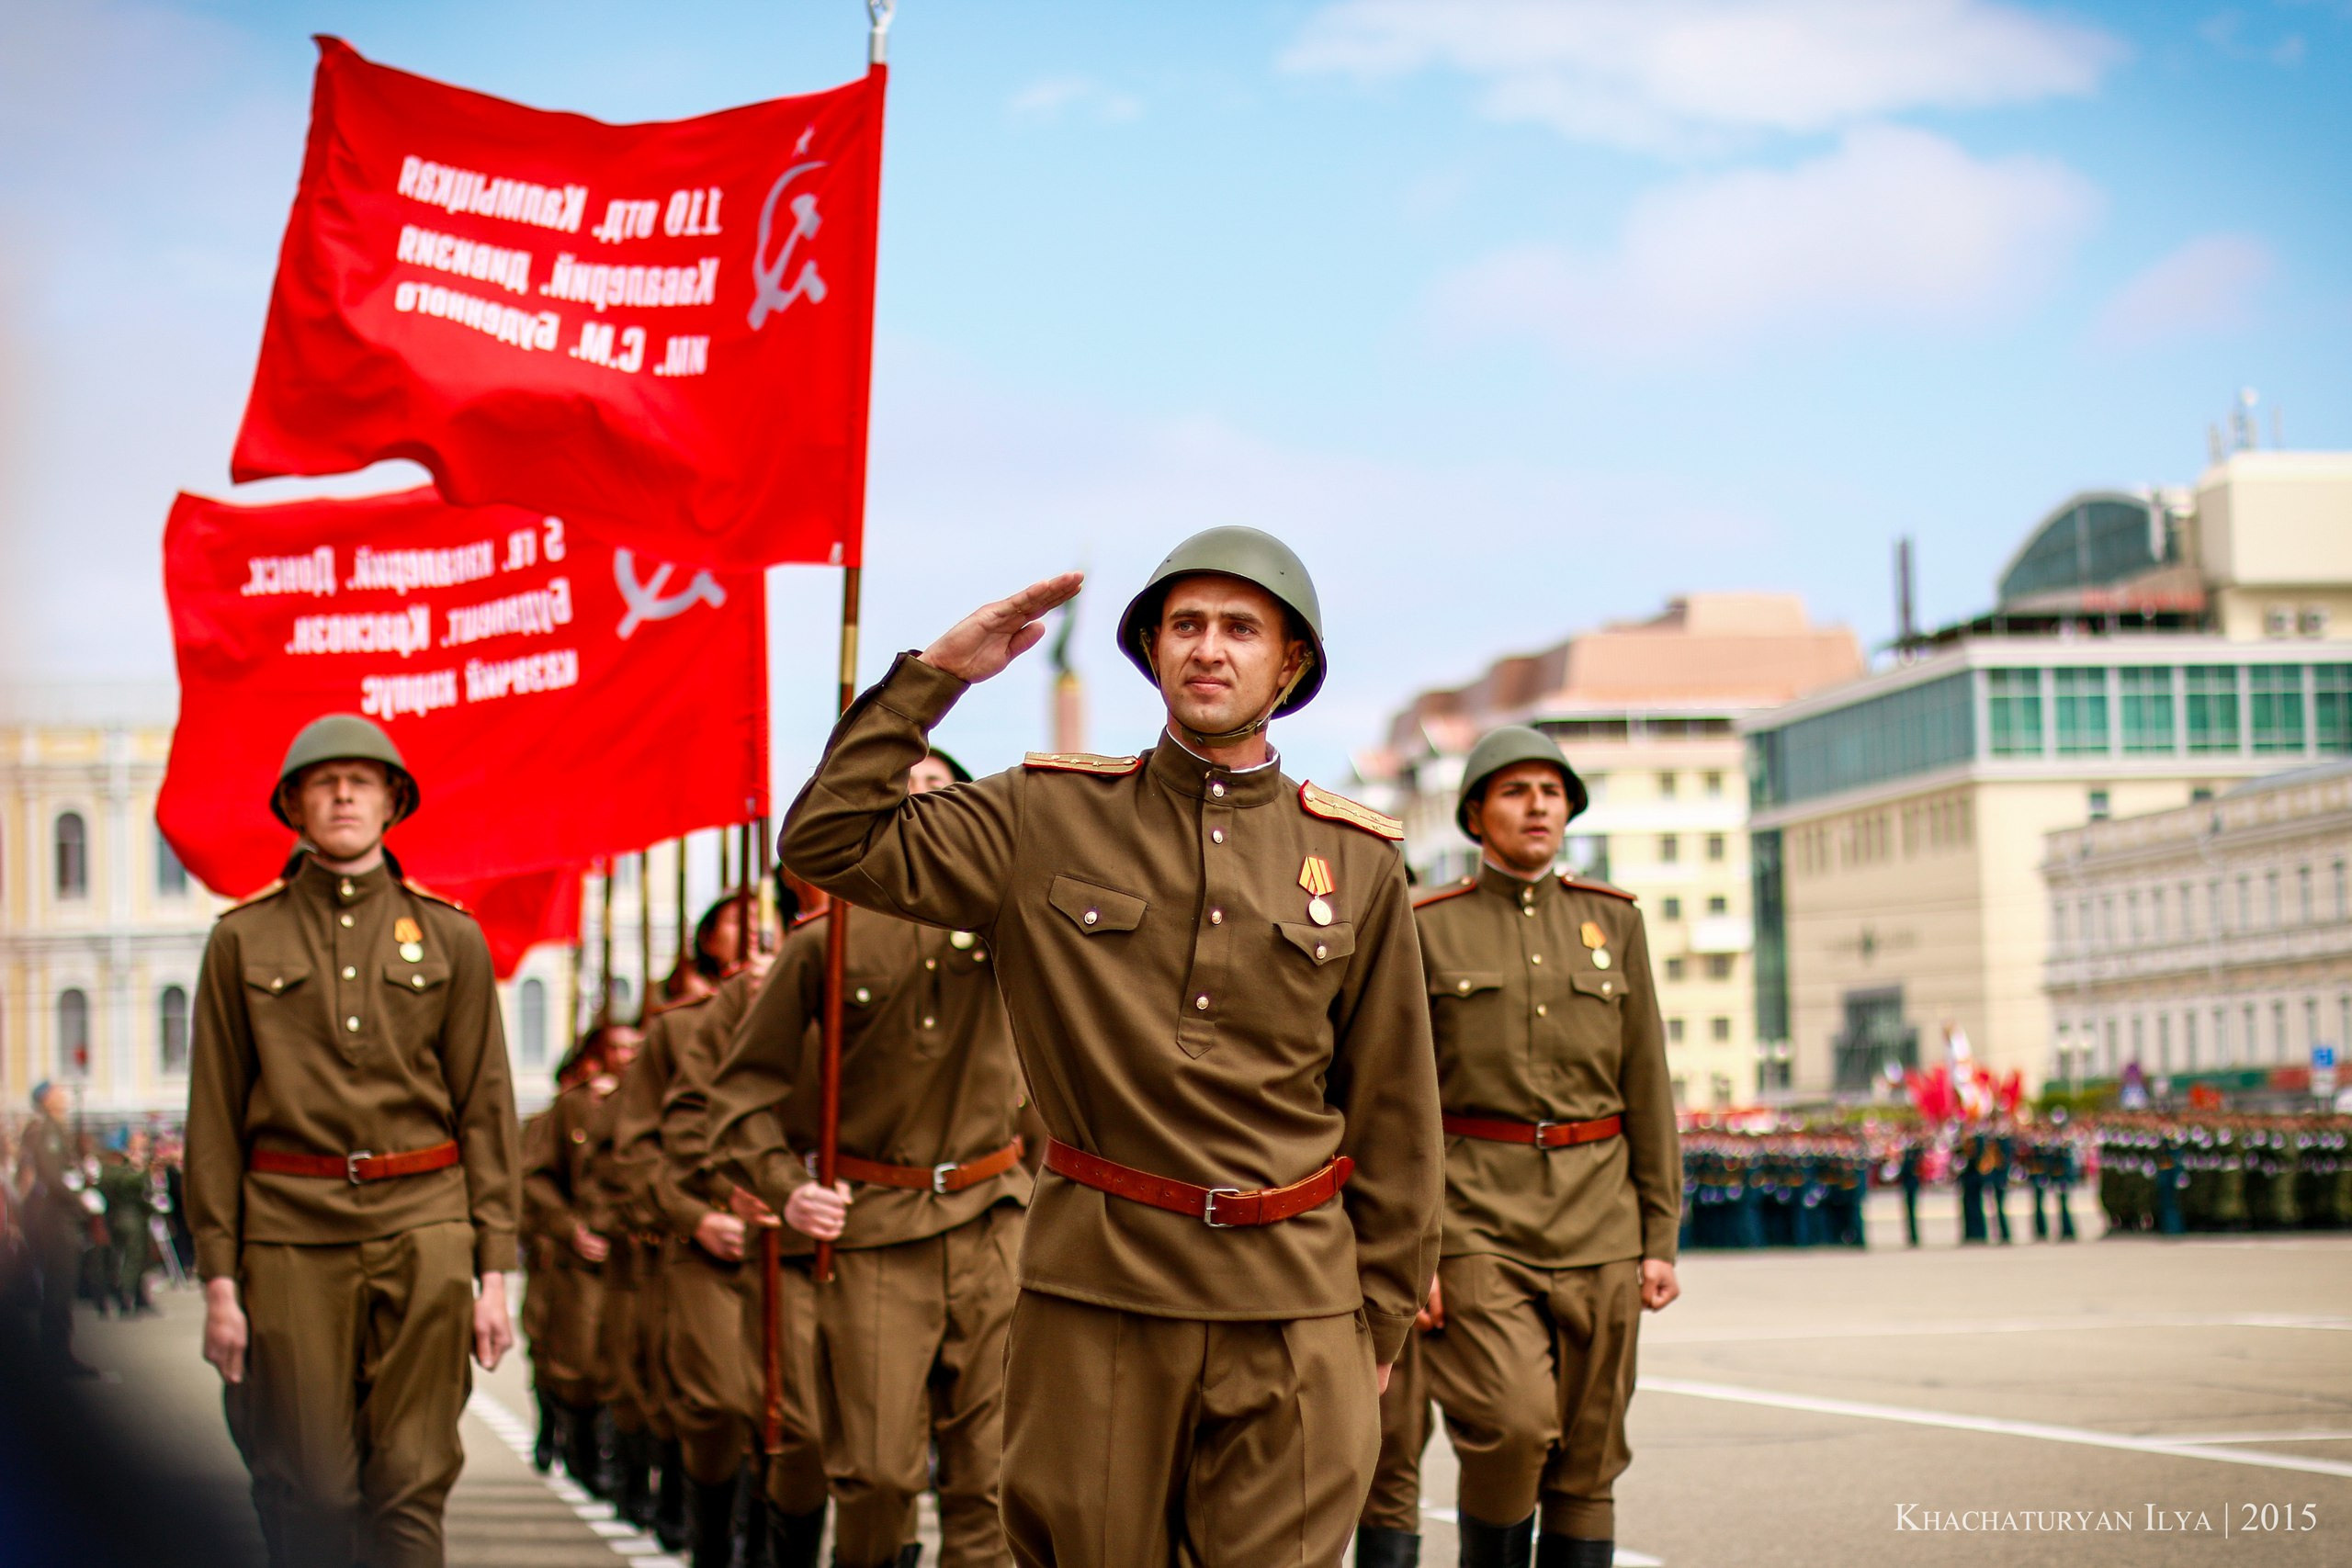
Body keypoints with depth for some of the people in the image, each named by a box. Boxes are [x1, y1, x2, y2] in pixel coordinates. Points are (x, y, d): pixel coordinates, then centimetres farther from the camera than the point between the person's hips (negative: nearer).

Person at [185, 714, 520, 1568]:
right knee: (311, 1495, 0)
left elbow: (486, 1109, 8)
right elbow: (214, 1119, 6)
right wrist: (219, 1275, 0)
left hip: (423, 1229, 0)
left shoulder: (451, 938, 9)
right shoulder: (243, 939, 7)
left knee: (413, 1484, -3)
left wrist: (493, 1270, 3)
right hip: (291, 1232, 0)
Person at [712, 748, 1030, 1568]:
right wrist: (782, 1187, -8)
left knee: (991, 1472, 1)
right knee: (879, 1470, -3)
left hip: (992, 1221, 2)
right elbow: (744, 1083, 6)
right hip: (874, 1233, -2)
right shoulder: (828, 940, 3)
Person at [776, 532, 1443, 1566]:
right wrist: (934, 675, -3)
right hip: (1095, 1288, 0)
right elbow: (831, 845, -1)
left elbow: (1395, 1115, 10)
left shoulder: (1357, 860, 7)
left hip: (1293, 1302, 1)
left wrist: (1382, 1317, 10)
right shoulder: (1047, 820, 5)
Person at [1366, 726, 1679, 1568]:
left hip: (1597, 1220, 3)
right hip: (1477, 1218, -3)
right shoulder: (1428, 930, 2)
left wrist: (1661, 1238, 4)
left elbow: (1648, 1090, 10)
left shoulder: (1613, 922, 10)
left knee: (1588, 1459, 2)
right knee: (1516, 1423, -19)